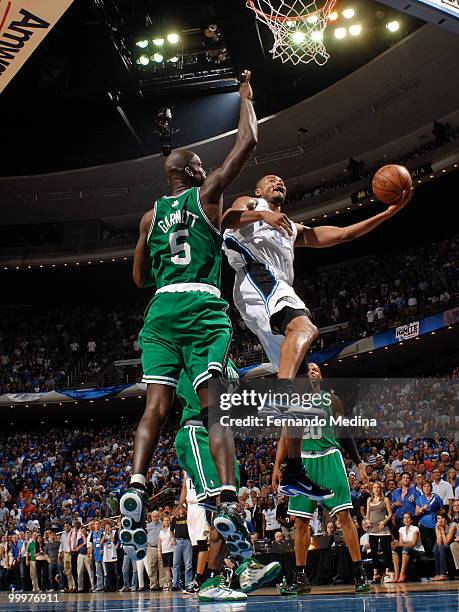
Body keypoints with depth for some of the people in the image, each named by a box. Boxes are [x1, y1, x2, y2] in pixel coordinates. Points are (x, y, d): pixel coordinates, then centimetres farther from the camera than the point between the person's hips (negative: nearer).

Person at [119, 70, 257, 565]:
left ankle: (135, 490, -24)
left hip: (161, 311, 3)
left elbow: (140, 277, 22)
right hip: (205, 308, -3)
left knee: (155, 407, -5)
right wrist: (246, 96, 22)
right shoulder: (207, 194, 9)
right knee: (214, 408, -9)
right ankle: (228, 501, -20)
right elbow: (247, 142, 8)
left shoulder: (151, 216, 19)